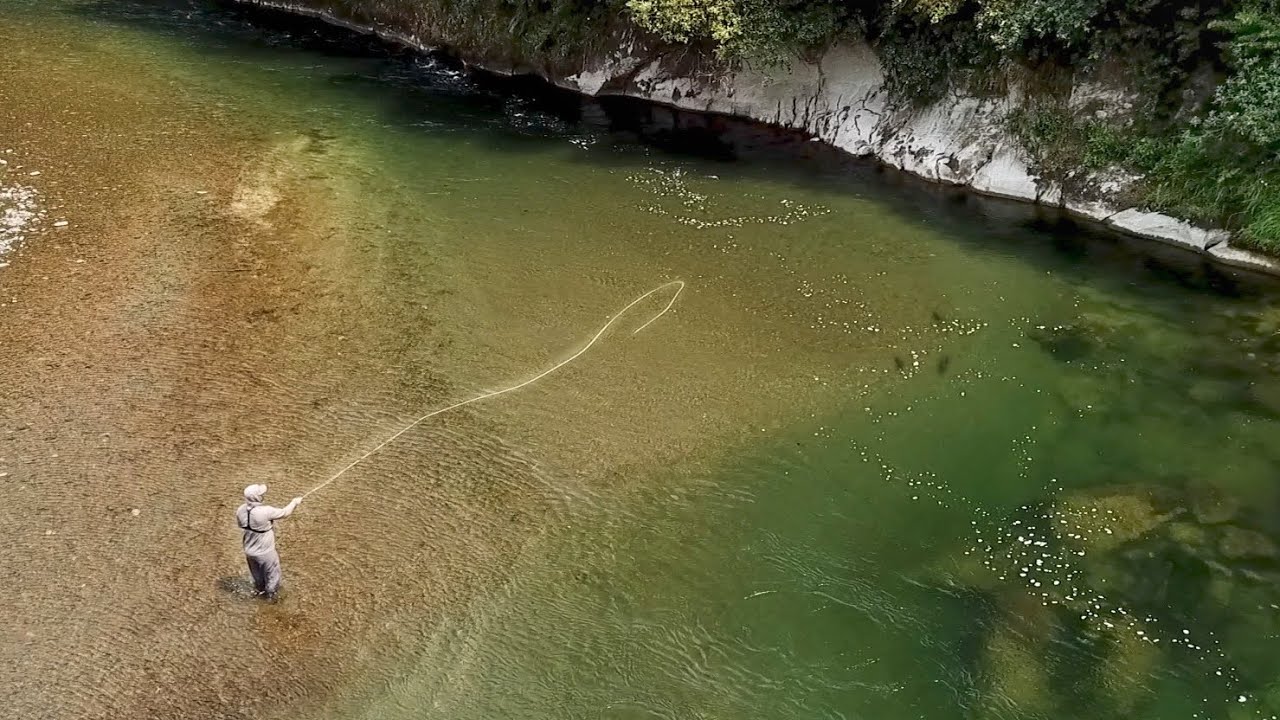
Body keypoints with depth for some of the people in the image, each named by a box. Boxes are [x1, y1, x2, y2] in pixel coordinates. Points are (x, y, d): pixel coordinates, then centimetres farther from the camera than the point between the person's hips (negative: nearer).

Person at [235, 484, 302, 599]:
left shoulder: (240, 510, -16)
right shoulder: (265, 512, -34)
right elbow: (285, 512, -19)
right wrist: (295, 502, -1)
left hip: (249, 550, 6)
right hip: (265, 552, -5)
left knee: (257, 574, 33)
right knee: (272, 574, 24)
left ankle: (259, 588, 57)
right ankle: (270, 593, 44)